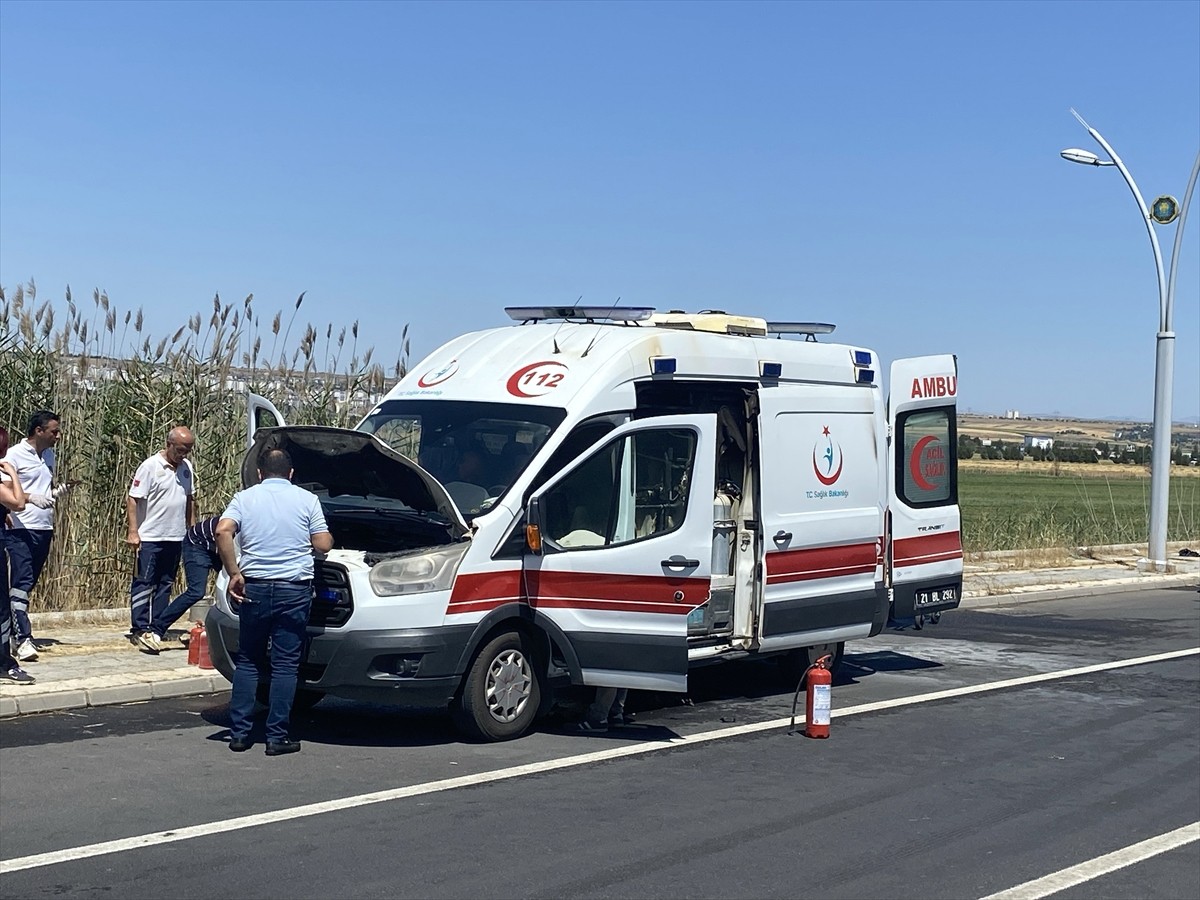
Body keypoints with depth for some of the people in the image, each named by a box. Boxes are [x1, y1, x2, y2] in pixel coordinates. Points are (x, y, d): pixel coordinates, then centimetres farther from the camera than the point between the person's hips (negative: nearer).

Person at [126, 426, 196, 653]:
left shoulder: (187, 467, 8)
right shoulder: (150, 466, -11)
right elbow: (132, 499, -12)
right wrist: (133, 531, -18)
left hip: (175, 537, 7)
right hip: (149, 538, -6)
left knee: (165, 584, 10)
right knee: (143, 584, -3)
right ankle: (140, 629, -2)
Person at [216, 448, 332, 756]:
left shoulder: (244, 498, 6)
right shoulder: (306, 500, 4)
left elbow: (223, 532, -10)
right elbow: (323, 545, 1)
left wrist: (234, 574, -5)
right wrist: (329, 536, 23)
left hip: (254, 588, 2)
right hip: (294, 591, -2)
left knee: (247, 661, 12)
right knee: (285, 664, 3)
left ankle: (239, 733, 10)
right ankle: (278, 737, 2)